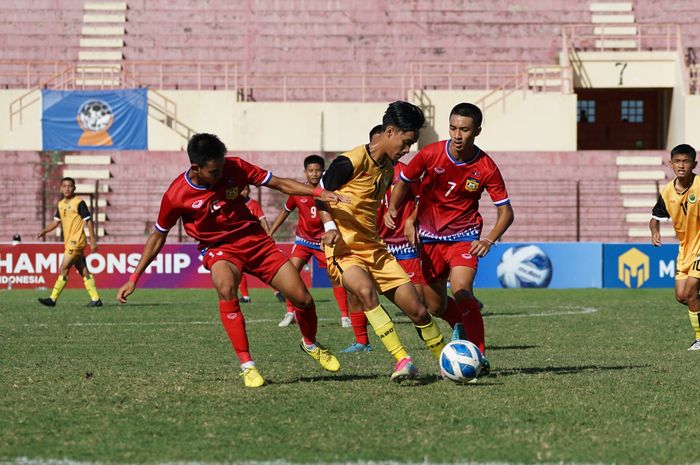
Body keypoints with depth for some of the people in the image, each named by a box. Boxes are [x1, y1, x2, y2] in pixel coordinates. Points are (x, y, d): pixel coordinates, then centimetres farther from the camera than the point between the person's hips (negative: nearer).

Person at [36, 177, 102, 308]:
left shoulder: (79, 202, -9)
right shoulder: (60, 204, 13)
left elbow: (89, 221, -8)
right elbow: (56, 222, 19)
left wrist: (93, 241, -11)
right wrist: (44, 231, 2)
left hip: (76, 241, -8)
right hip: (69, 243, 8)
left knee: (64, 268, -10)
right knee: (83, 271, 8)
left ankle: (53, 299, -9)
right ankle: (95, 299, 11)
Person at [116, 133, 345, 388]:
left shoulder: (234, 168, -12)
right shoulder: (176, 195, -16)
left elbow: (280, 184, -4)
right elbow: (158, 237, -1)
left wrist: (319, 193, -16)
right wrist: (134, 278, -2)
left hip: (255, 240, 3)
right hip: (219, 249, -3)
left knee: (303, 299, -4)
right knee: (226, 288, -38)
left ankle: (310, 344, 32)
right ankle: (247, 365, -31)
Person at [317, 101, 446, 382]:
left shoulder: (388, 168, 13)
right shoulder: (354, 161, -13)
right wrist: (330, 226, -20)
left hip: (374, 250, 8)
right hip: (344, 249, -8)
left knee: (418, 310, 3)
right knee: (366, 292, -36)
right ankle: (403, 360, -40)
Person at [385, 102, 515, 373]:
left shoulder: (486, 168, -14)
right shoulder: (431, 154, -12)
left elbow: (506, 211, -7)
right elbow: (403, 182, 5)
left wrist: (489, 240, -24)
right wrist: (392, 209, -14)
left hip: (464, 236, -3)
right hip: (429, 237, 3)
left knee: (461, 291, -27)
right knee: (436, 307, 9)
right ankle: (471, 313, 42)